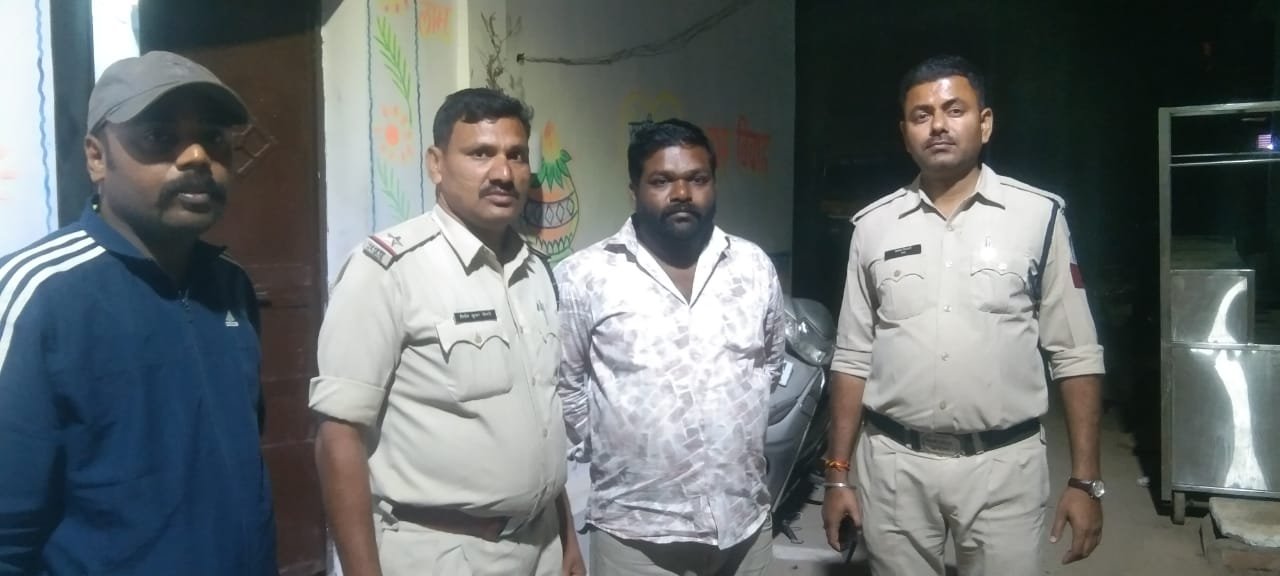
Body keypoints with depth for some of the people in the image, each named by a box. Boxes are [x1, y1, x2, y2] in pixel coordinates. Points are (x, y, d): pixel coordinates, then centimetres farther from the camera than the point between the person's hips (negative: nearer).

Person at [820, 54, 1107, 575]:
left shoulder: (1039, 216, -2)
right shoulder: (874, 226, 3)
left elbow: (1075, 355, 0)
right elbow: (854, 357, 6)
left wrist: (1085, 479, -3)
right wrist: (838, 472, 4)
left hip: (1004, 466, -1)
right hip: (893, 466, 2)